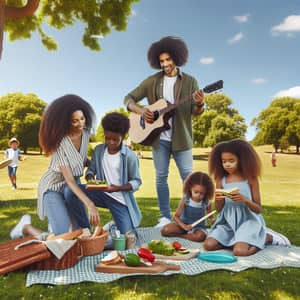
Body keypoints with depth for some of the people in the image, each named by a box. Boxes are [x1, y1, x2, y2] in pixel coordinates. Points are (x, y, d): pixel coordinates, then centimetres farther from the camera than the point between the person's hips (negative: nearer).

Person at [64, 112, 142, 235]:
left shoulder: (130, 156, -14)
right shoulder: (98, 150, -1)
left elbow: (136, 181, -9)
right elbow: (91, 169, 9)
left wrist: (118, 188, -24)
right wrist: (90, 178, -16)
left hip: (121, 200, -3)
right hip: (101, 194, 3)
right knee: (70, 191, -20)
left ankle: (114, 226, 32)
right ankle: (86, 229, -3)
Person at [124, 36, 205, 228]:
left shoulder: (189, 81, 3)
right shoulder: (152, 81, 6)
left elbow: (196, 112, -1)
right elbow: (129, 99, 7)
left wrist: (199, 105, -24)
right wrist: (141, 110, -12)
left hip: (181, 137, -1)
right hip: (159, 137, 2)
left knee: (188, 176, 0)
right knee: (161, 177, 5)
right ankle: (165, 217, 17)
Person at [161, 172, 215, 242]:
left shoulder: (206, 203, -10)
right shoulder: (185, 200, -14)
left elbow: (211, 217, 3)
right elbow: (176, 217, -13)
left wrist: (213, 221, -21)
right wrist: (184, 226, -28)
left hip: (198, 227, 1)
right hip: (184, 224, -1)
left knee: (200, 236, -36)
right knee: (165, 230, -20)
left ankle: (180, 235, -16)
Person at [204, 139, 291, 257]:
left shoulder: (250, 178, -5)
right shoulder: (221, 180, 1)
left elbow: (259, 209, -4)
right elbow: (219, 209, 7)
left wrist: (244, 199, -23)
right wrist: (219, 200, -17)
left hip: (247, 221, -3)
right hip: (227, 222, 3)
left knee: (240, 251, -25)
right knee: (208, 245, -17)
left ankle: (267, 237, 4)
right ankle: (236, 240, 7)